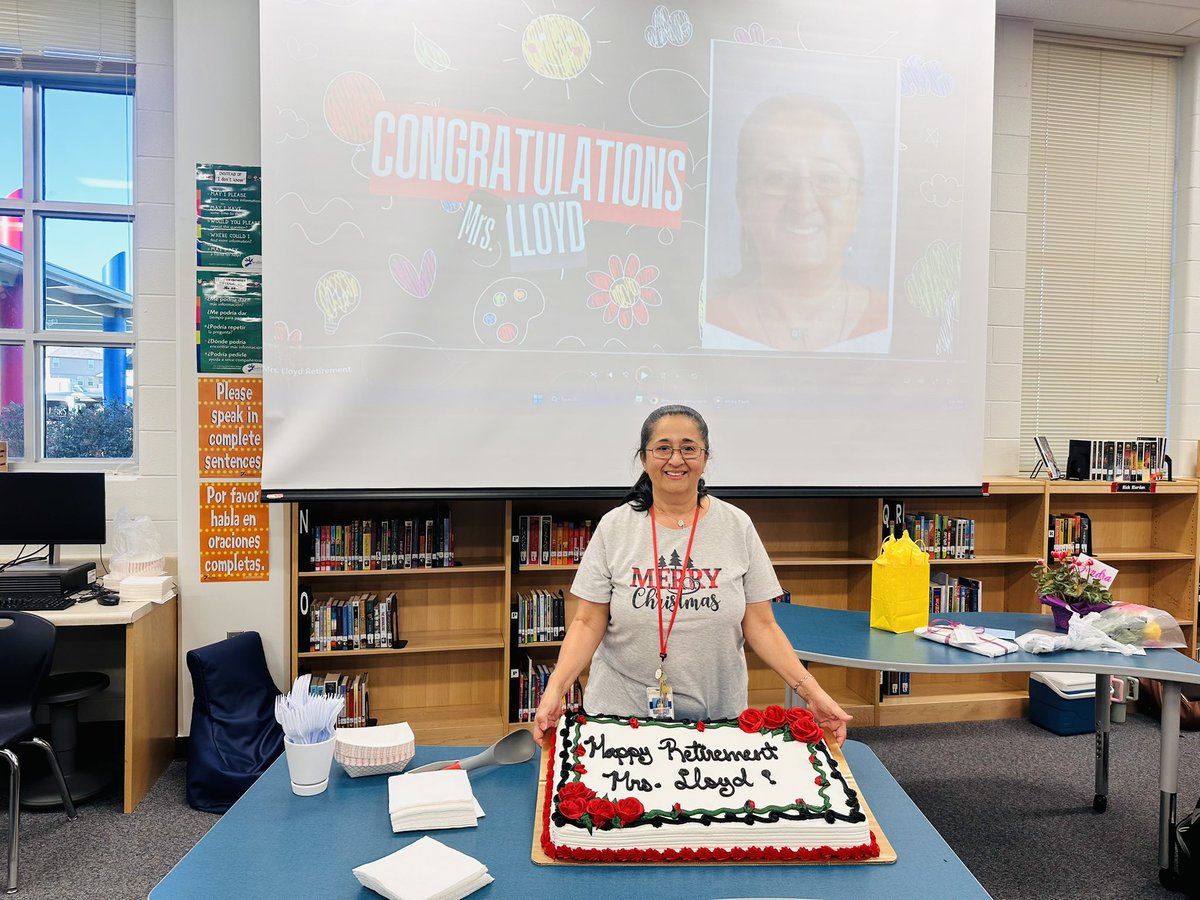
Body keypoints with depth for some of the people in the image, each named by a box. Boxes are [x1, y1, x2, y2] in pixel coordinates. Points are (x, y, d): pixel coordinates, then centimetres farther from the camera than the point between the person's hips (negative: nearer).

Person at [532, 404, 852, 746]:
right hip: (623, 712, 0)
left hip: (716, 714, 1)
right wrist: (555, 687, -18)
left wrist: (810, 690, -11)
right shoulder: (614, 527, -4)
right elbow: (588, 624, -4)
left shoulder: (738, 527, -2)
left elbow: (761, 626, -1)